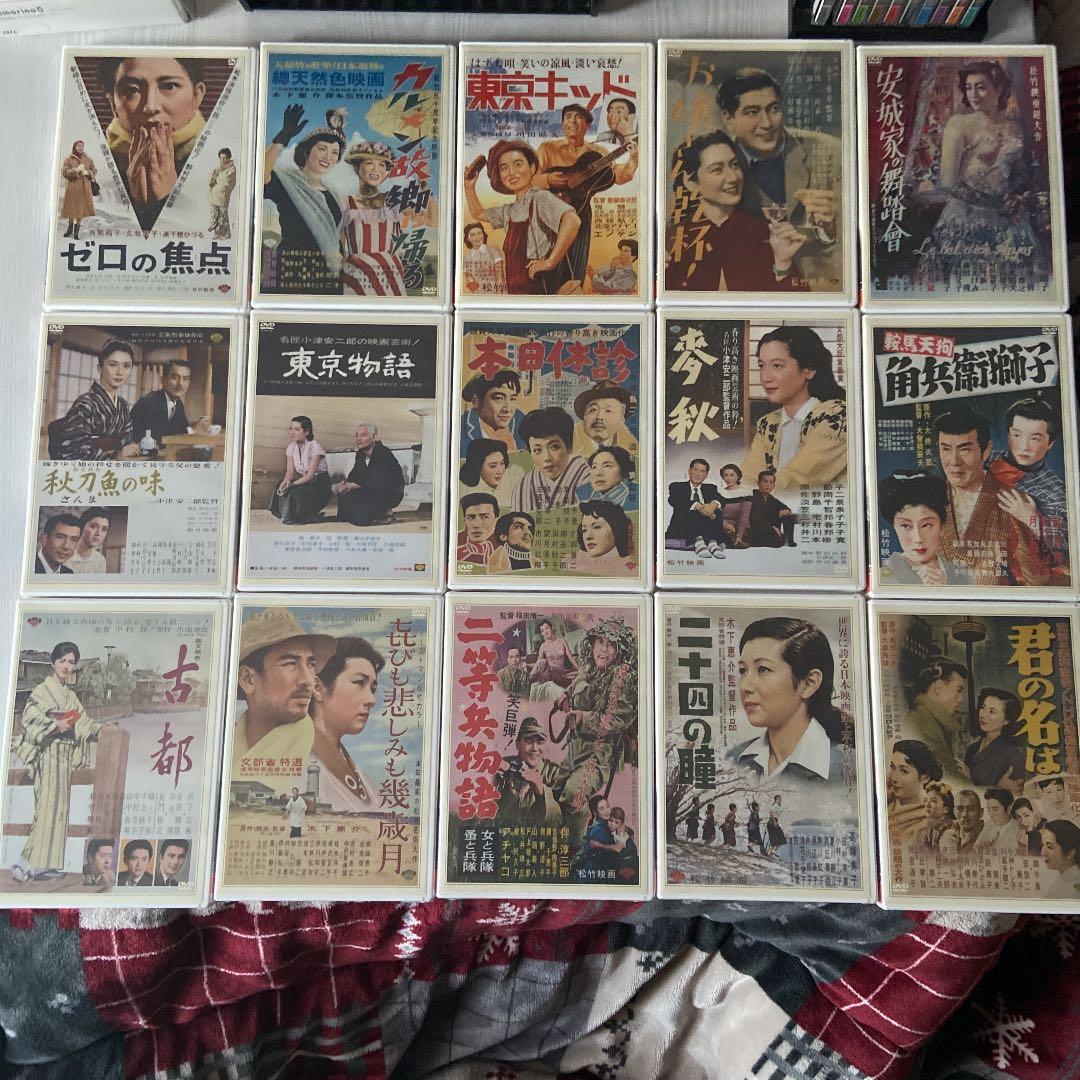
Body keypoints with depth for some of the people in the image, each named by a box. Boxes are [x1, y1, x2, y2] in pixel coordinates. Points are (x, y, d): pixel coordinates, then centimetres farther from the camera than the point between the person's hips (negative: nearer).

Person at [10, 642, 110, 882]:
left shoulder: (70, 695, 19)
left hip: (66, 755, 7)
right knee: (48, 805, -13)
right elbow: (29, 716, -15)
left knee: (59, 806, 6)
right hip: (49, 752, -7)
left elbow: (83, 723, 17)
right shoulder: (42, 690, -2)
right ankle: (27, 862, -10)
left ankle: (46, 863, 9)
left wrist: (102, 729, 3)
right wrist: (55, 725, -21)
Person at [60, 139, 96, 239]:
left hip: (84, 187, 1)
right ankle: (70, 229, 24)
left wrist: (88, 172, -9)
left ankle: (76, 231, 7)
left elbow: (94, 170, 12)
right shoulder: (68, 159, 1)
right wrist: (76, 170, -18)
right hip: (72, 187, -1)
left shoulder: (88, 159, 8)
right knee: (71, 208, 6)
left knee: (81, 208, 0)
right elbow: (64, 172, -5)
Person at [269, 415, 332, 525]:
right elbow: (290, 471, -5)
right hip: (302, 481, 6)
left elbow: (310, 475, -21)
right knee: (281, 489, -21)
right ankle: (287, 517, -4)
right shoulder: (290, 447, 3)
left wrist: (292, 484, -33)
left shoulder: (314, 447, -17)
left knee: (296, 492, -32)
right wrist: (286, 480, -30)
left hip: (319, 484, -6)